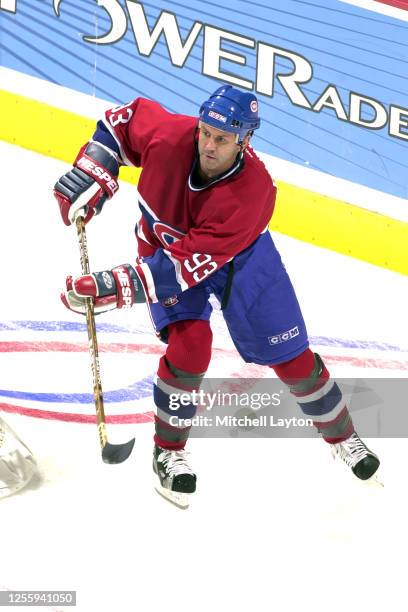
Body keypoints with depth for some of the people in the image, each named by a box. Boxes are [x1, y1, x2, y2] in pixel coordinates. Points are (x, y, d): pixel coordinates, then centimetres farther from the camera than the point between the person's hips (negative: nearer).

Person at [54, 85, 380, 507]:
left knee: (291, 355, 3)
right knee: (190, 344, -22)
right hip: (164, 244, 1)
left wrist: (114, 288, -45)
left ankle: (341, 435, 30)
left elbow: (188, 266, -41)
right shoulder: (169, 135, -33)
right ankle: (168, 453, 1)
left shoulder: (253, 192, -39)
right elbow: (126, 118, -8)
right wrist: (92, 174, -17)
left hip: (240, 255, -1)